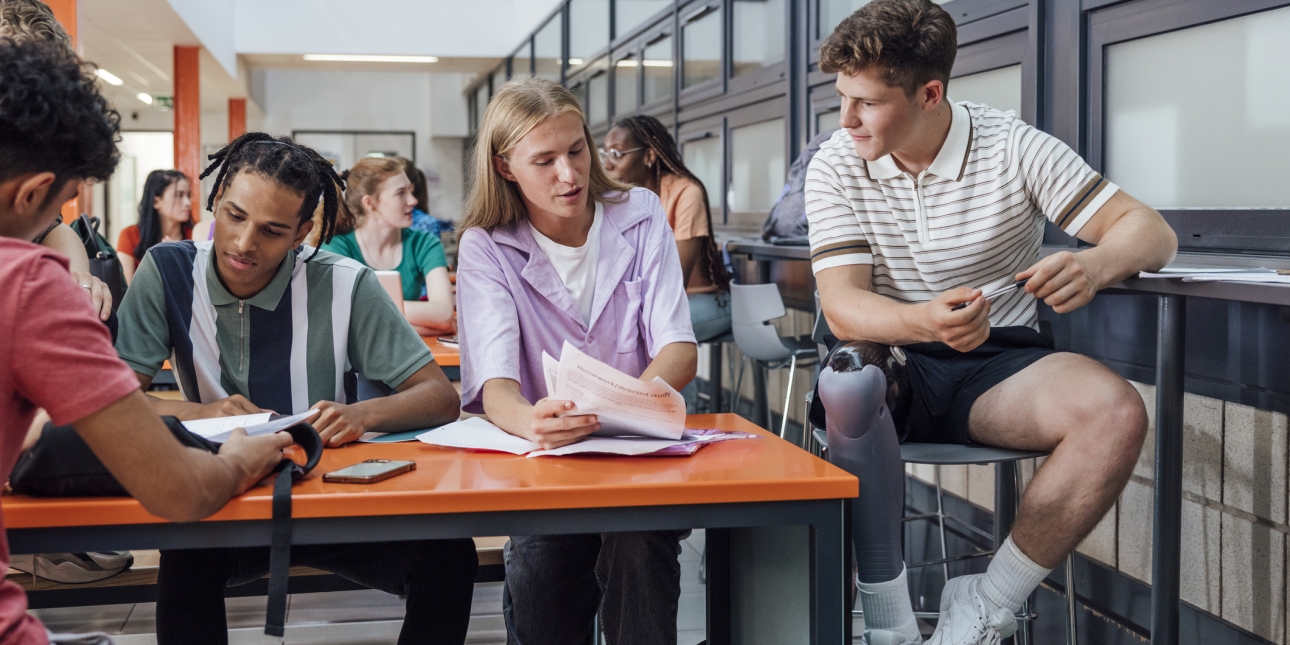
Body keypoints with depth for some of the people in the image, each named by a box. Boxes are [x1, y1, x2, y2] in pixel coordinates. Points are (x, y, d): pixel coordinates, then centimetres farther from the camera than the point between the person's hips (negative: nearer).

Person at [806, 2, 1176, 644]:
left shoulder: (1014, 148, -7)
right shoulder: (836, 168, -5)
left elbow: (1151, 230, -8)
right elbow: (841, 307, -15)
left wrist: (1095, 265, -34)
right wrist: (926, 322, -38)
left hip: (1000, 364, 1)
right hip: (894, 361, 0)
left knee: (1116, 413, -29)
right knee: (846, 380, -36)